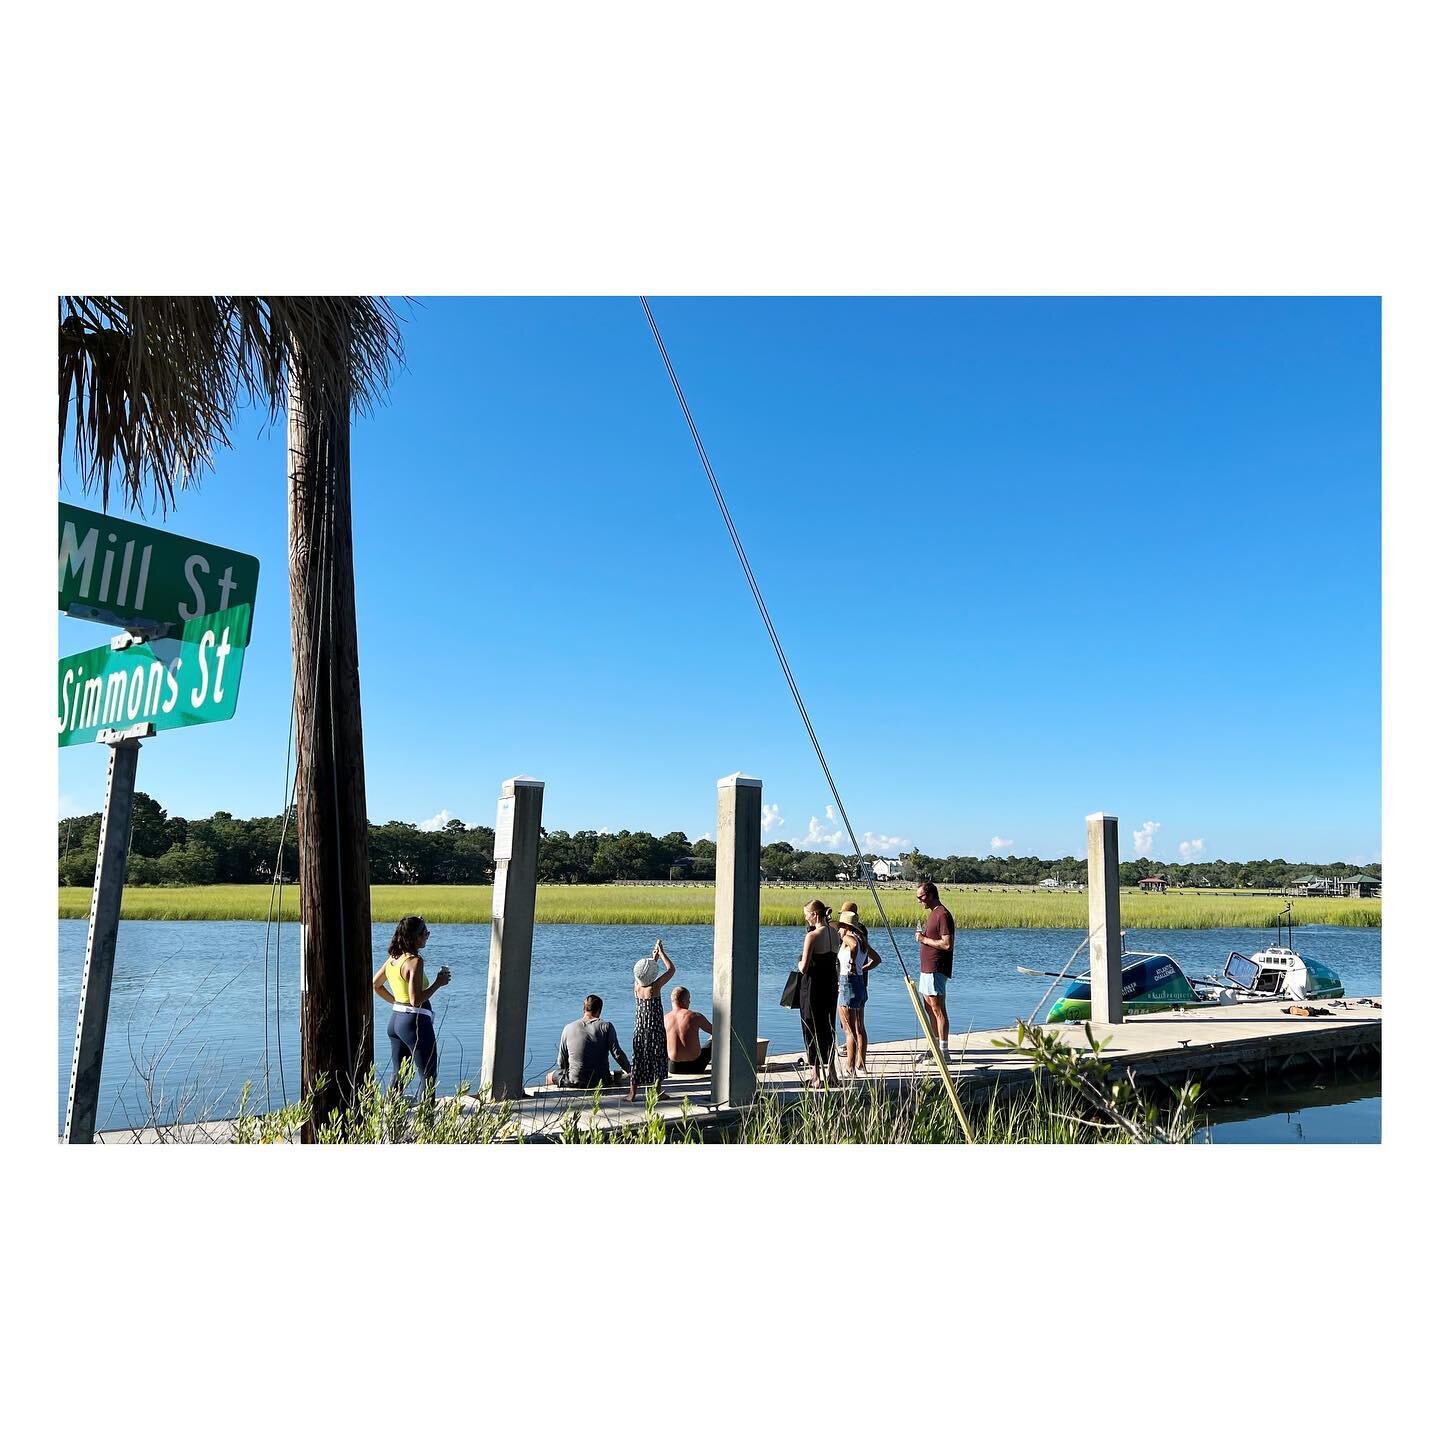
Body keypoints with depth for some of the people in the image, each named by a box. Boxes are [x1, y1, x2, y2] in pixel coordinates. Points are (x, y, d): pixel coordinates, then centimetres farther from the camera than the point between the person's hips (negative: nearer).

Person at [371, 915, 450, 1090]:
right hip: (415, 1021, -9)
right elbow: (416, 1000, -24)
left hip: (395, 1019, 9)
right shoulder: (415, 961, -19)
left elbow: (375, 985, 21)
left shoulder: (392, 958, 6)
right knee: (428, 1078, -1)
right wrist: (438, 983, -14)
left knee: (399, 1075, 17)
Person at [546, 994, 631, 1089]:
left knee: (550, 1077, 27)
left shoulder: (568, 1028, -1)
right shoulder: (606, 1027, -6)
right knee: (618, 1075, 33)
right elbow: (618, 1054, -9)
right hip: (601, 1082, 0)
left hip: (575, 1082, 0)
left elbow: (561, 1062, 4)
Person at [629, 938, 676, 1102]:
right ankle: (657, 1092, 11)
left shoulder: (637, 986, -3)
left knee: (638, 1058, 9)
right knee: (657, 1058, 8)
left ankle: (633, 1092, 10)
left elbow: (645, 973, 20)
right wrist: (661, 952, 1)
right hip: (655, 1029, -4)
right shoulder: (655, 986, -17)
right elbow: (671, 969, -7)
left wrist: (654, 957, 24)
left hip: (639, 1028, 4)